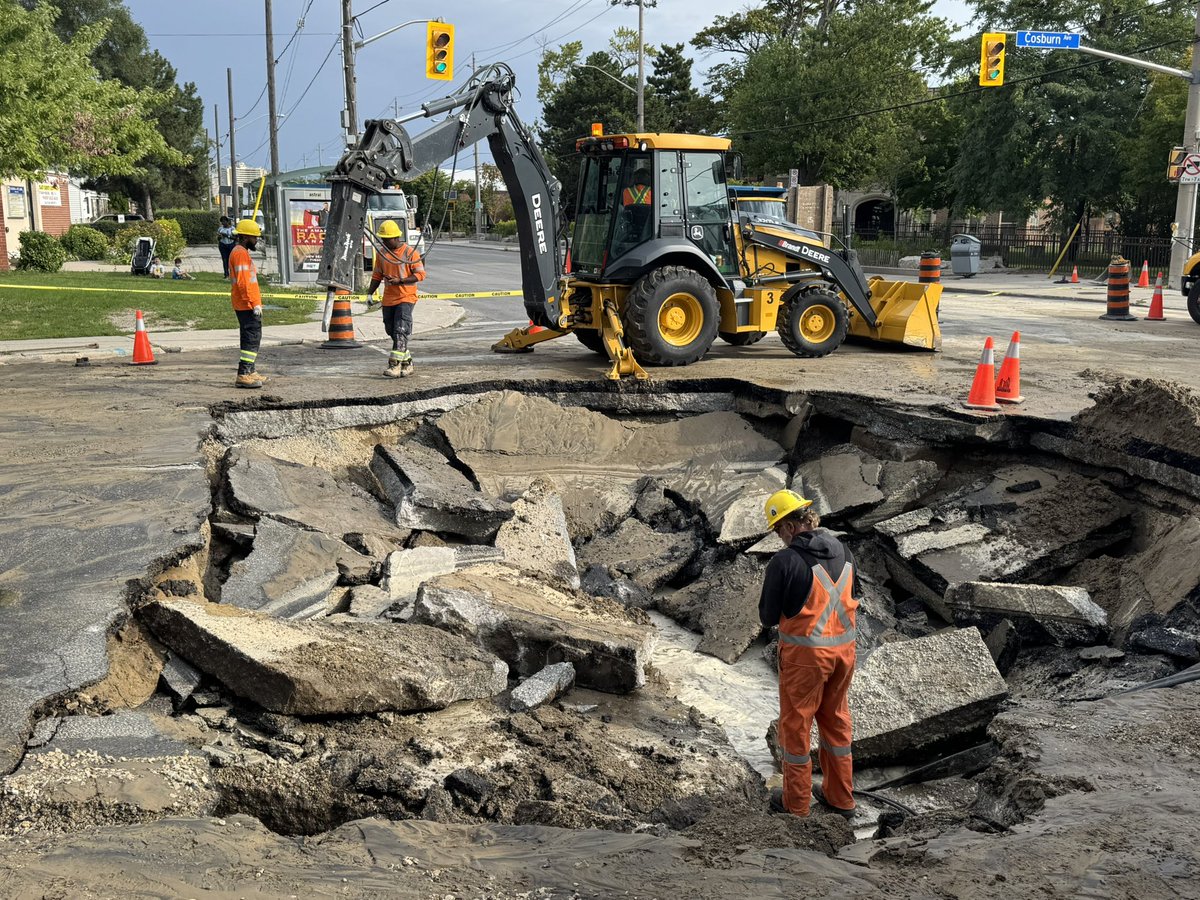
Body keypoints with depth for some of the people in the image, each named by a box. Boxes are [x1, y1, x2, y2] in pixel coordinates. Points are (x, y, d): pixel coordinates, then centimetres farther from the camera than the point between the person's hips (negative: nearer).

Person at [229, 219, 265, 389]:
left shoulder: (241, 252, 20)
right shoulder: (240, 253, -14)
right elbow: (243, 282, -22)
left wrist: (256, 302, 25)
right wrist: (255, 303, -23)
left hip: (245, 305, 11)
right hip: (247, 305, -11)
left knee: (251, 338, 16)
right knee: (252, 338, -12)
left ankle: (250, 372, 24)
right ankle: (243, 375, -15)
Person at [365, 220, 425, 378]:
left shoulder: (410, 253, -8)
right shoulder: (381, 254, 8)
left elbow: (420, 274, -10)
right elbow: (377, 275, 17)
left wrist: (400, 280, -20)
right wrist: (370, 293, 8)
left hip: (406, 298, -6)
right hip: (388, 299, 7)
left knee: (400, 331, -16)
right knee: (392, 332, 10)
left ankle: (395, 365, -20)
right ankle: (407, 363, 23)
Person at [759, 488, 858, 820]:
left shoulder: (784, 561, -20)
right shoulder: (843, 550, -1)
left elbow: (768, 617, -12)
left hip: (805, 653, -6)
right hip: (844, 647, 6)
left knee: (796, 723, 11)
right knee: (836, 720, 21)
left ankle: (796, 802, 24)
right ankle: (840, 797, 32)